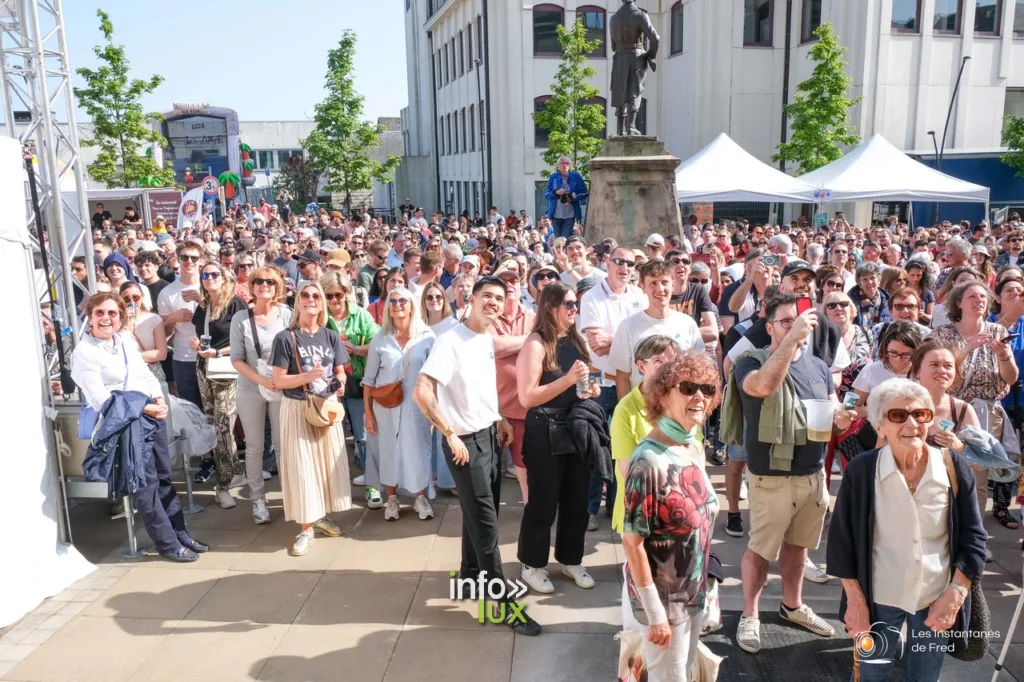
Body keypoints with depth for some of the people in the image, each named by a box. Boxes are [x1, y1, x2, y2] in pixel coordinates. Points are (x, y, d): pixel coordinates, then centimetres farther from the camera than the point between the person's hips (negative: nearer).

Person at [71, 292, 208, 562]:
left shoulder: (127, 340, 12)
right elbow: (99, 399, -16)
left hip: (152, 414, 7)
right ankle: (168, 543, 11)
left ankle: (181, 534, 25)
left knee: (164, 476, 14)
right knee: (146, 482, 0)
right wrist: (143, 408, -21)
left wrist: (159, 399, -4)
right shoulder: (83, 352, -9)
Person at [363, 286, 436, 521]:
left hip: (416, 406, -1)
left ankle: (420, 498, 23)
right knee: (388, 451, 9)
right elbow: (369, 379, 3)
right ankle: (391, 499, 25)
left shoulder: (427, 337, -3)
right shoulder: (380, 339, 0)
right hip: (386, 407, 1)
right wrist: (368, 412, 0)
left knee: (418, 451, 5)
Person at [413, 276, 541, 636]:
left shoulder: (490, 340, 7)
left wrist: (500, 419, 7)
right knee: (485, 520, -2)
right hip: (467, 441, -8)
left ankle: (470, 576, 35)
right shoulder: (451, 341, -18)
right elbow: (422, 393, -23)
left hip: (491, 436, 8)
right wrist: (451, 435, -20)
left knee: (480, 514, 17)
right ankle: (503, 601, 7)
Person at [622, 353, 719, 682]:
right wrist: (655, 613, -19)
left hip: (694, 592, 8)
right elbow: (632, 542, -23)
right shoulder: (650, 461, -27)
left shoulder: (696, 446, -2)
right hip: (664, 598, -8)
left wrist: (701, 585, 14)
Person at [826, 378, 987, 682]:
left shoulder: (954, 468, -10)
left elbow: (973, 537, -2)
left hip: (937, 599, 1)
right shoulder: (861, 469, -14)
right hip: (880, 598, -1)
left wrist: (955, 594, -7)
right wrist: (855, 599, -6)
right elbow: (842, 538, -7)